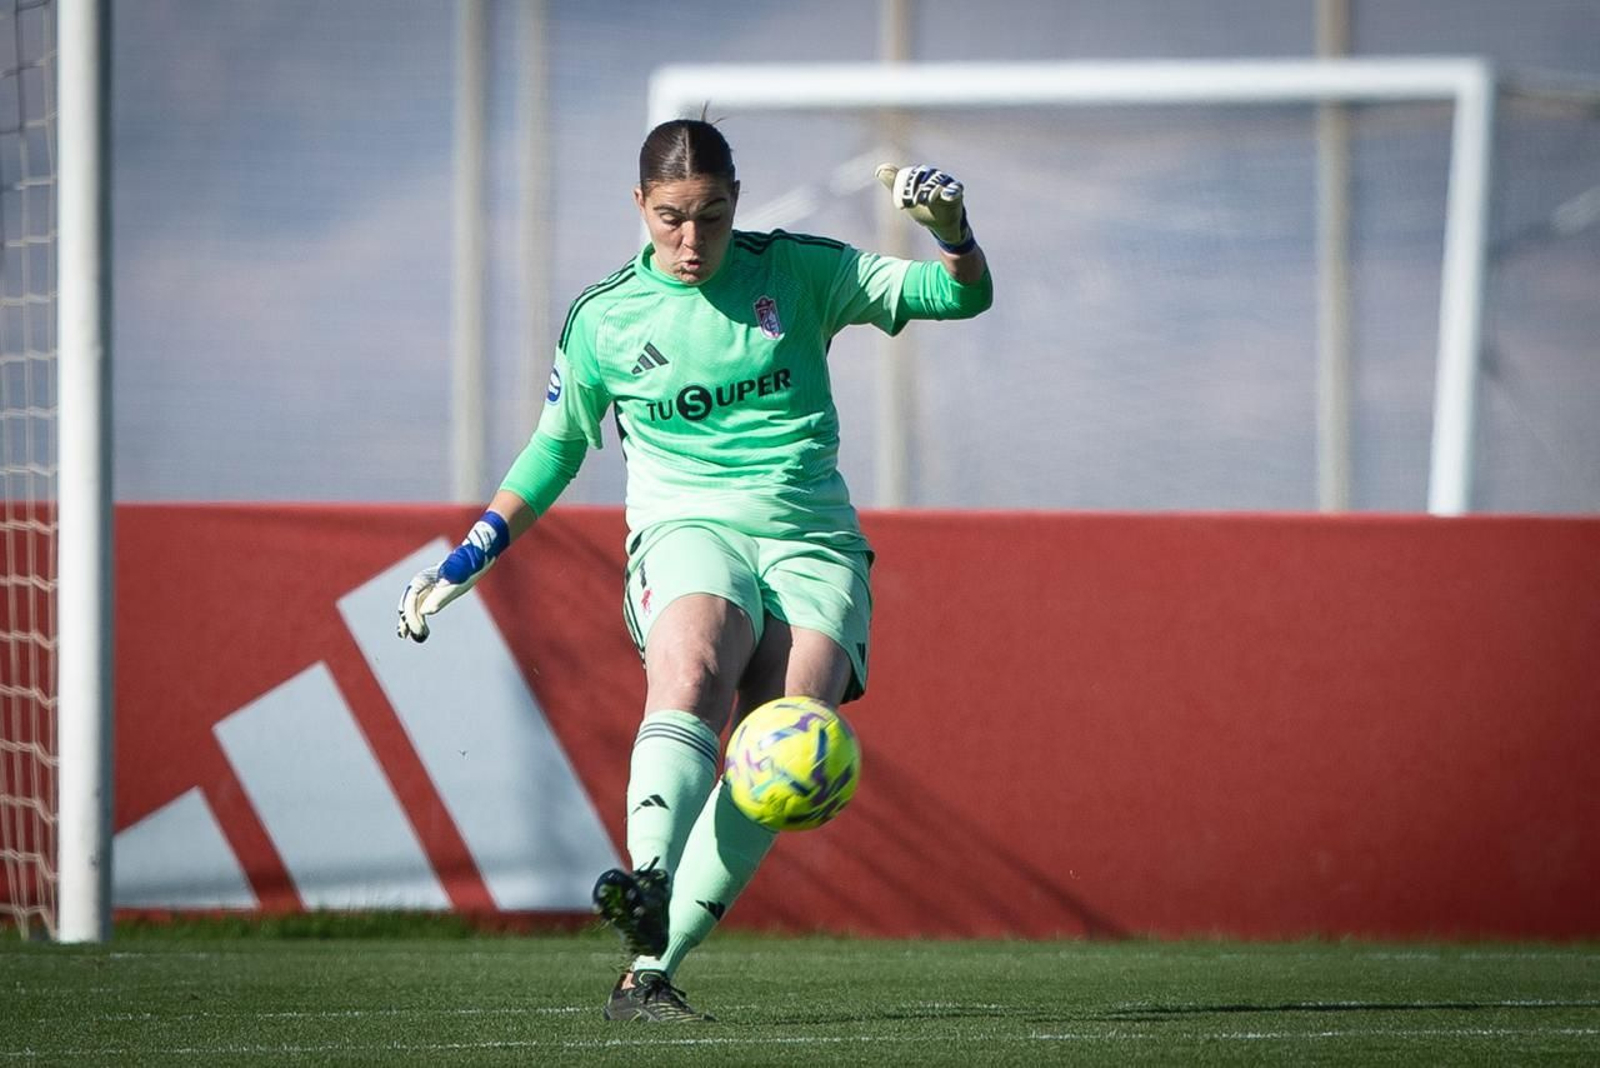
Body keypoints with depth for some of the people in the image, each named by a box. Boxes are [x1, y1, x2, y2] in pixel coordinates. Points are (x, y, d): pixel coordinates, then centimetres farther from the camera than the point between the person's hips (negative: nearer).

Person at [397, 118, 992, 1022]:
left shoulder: (800, 271, 6)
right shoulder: (603, 320, 7)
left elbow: (962, 296, 8)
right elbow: (558, 443, 22)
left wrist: (951, 228, -13)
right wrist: (472, 556, 17)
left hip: (813, 536, 1)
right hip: (688, 530, -1)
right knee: (690, 676, -36)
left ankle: (651, 967, -22)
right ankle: (647, 889, -56)